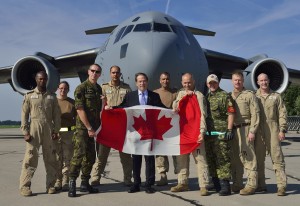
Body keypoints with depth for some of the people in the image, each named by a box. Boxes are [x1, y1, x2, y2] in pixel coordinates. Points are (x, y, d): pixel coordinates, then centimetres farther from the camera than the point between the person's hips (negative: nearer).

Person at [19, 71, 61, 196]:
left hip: (48, 129, 2)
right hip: (34, 128, -2)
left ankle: (50, 185, 13)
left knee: (50, 158, 4)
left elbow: (56, 115, 9)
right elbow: (24, 114, 3)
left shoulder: (52, 96, 12)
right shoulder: (29, 96, 7)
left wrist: (56, 131, 0)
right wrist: (25, 132, -5)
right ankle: (25, 186, 0)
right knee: (30, 157, -6)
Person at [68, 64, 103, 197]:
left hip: (93, 128, 7)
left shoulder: (99, 89, 13)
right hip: (82, 128, -7)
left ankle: (85, 184, 19)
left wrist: (97, 127, 8)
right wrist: (89, 128, -15)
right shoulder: (81, 88, -7)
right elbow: (80, 110, -13)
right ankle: (72, 184, -3)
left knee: (90, 156, 10)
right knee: (79, 154, -11)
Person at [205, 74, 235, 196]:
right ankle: (216, 184, 22)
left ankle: (225, 185, -2)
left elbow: (231, 113, -9)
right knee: (211, 158, 11)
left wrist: (229, 130, -16)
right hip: (208, 132, 7)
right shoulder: (206, 97, 18)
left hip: (221, 133, -7)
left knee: (223, 158, -6)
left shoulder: (225, 96, -3)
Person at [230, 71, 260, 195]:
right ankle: (237, 184, 19)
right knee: (234, 158, 9)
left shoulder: (249, 95, 0)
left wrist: (252, 131, -14)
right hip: (232, 130, 6)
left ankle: (251, 185, -4)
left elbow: (255, 114, -6)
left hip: (245, 128, -6)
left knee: (248, 157, -9)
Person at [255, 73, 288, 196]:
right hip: (258, 132, 2)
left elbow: (282, 114, 5)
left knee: (277, 157, -4)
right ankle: (260, 185, 13)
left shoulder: (276, 96, 10)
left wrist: (282, 130, -5)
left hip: (273, 130, -1)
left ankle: (281, 186, -2)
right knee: (258, 158, 4)